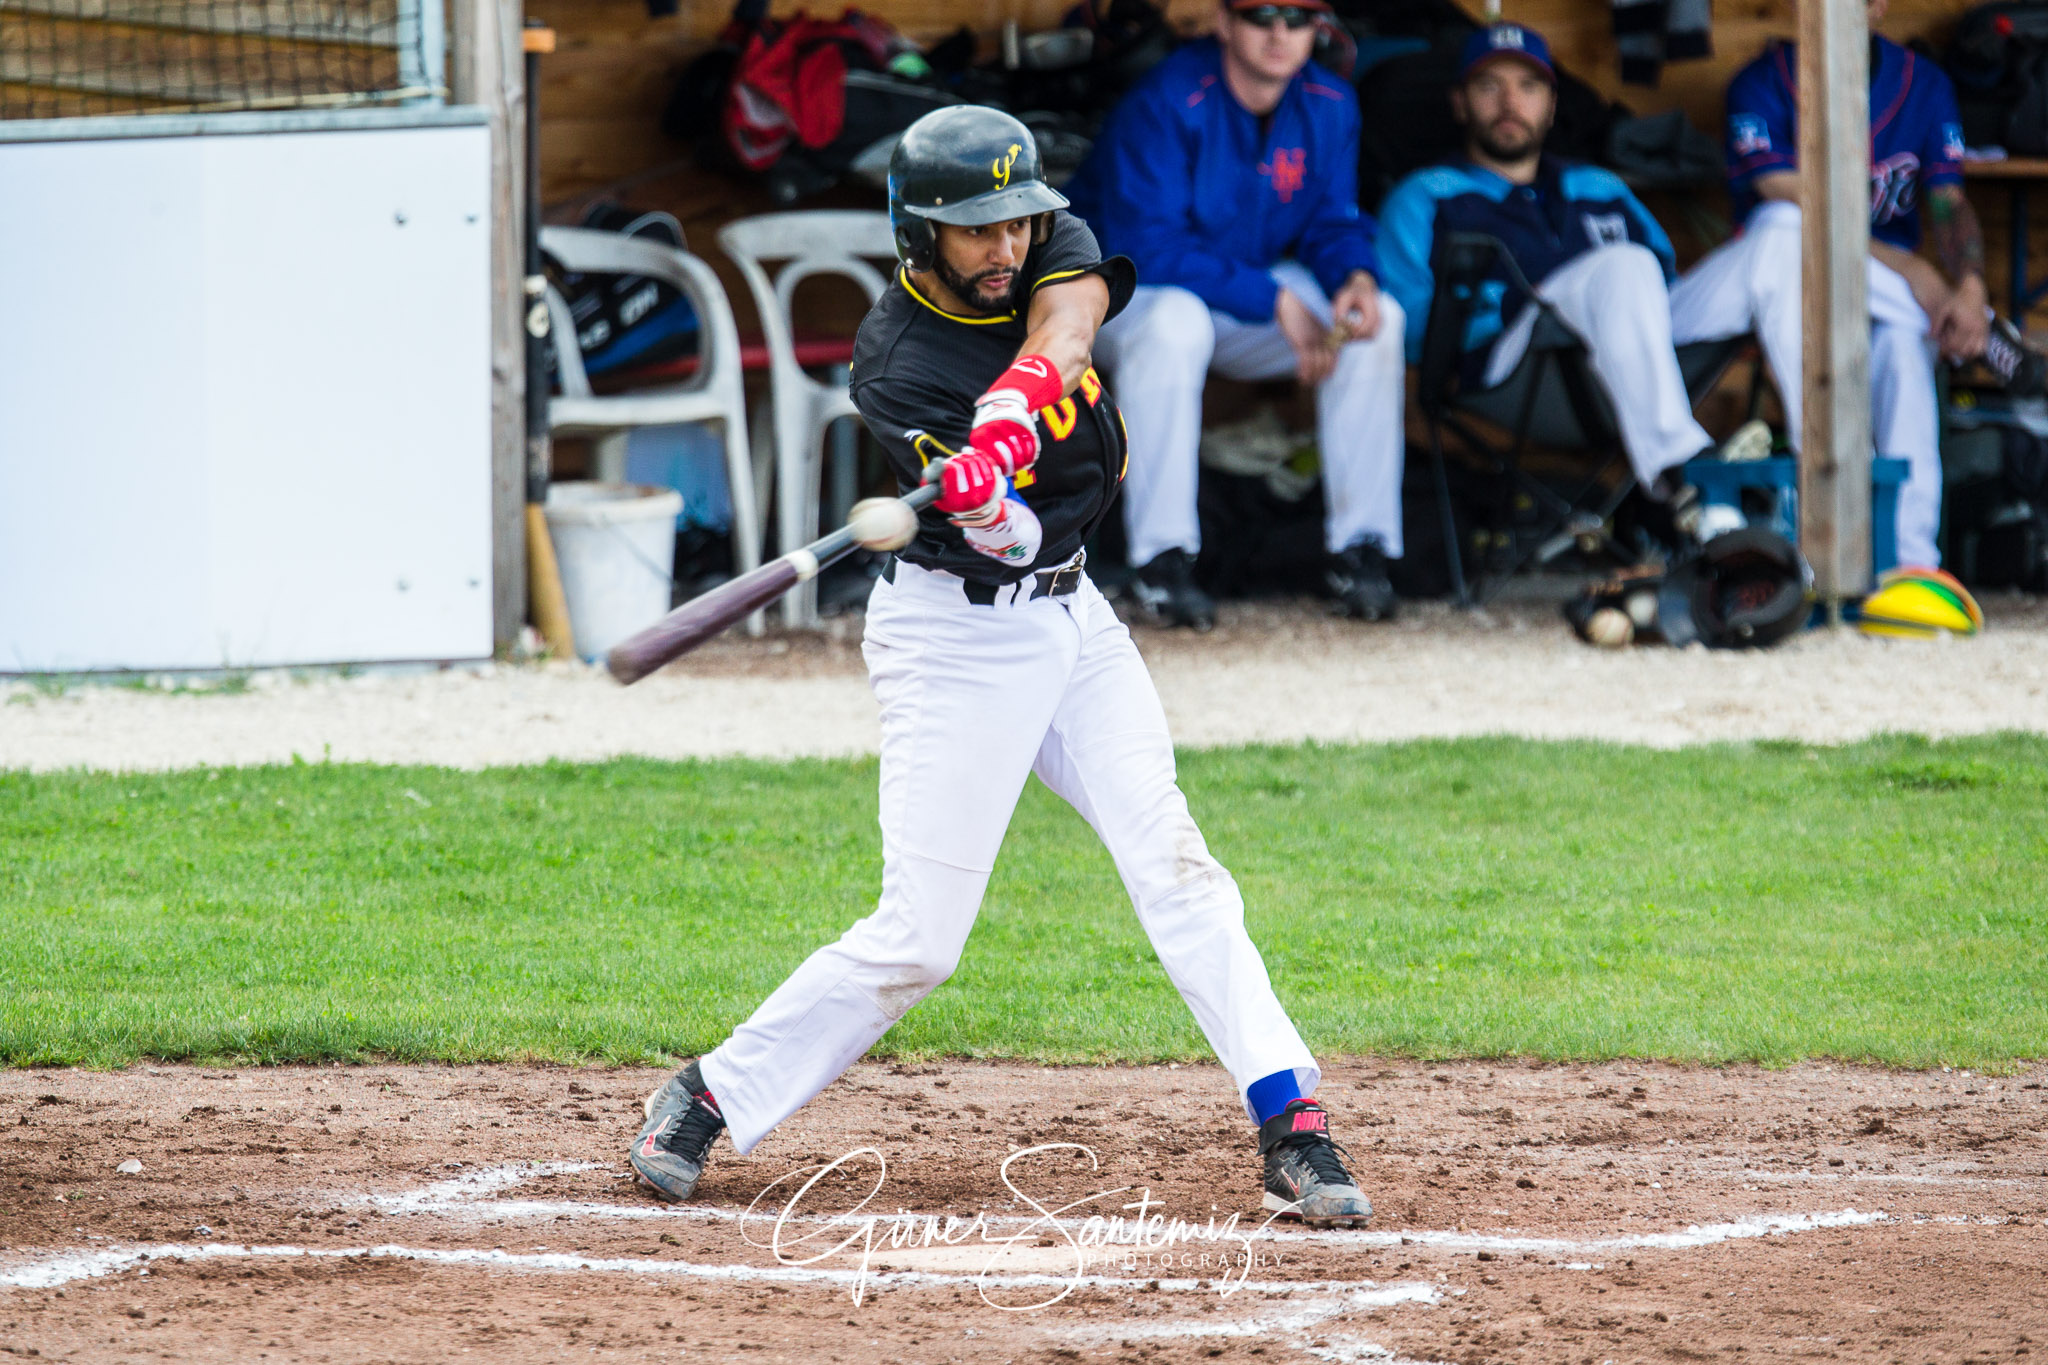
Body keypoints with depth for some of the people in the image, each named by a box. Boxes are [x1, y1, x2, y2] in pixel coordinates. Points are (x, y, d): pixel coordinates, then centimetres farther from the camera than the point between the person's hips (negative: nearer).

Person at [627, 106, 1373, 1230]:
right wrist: (980, 491, -51)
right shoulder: (894, 367, -18)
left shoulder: (1051, 245, -2)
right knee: (916, 943, -6)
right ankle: (710, 1096, 10)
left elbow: (1068, 320, -26)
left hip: (1070, 623, 6)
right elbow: (1009, 534, -27)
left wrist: (1011, 409, -44)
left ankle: (1291, 1133, -11)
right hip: (957, 639, -6)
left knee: (1173, 867, -6)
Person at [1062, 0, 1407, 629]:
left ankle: (1360, 547, -12)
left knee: (1378, 321, -15)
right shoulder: (1164, 105, -25)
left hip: (1255, 287, 6)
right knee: (1174, 321, -40)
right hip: (1122, 292, -6)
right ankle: (1162, 560, -33)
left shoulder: (1329, 107, -4)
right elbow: (1145, 247, -29)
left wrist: (1356, 277, -22)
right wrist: (1275, 301, -32)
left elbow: (1333, 224, 4)